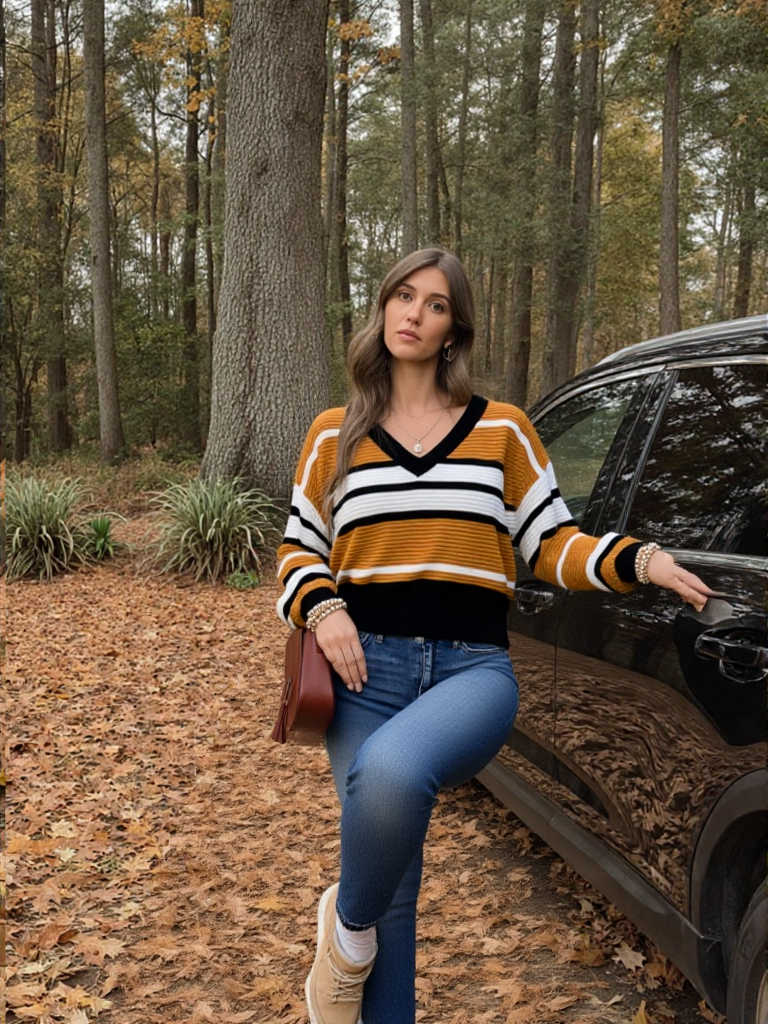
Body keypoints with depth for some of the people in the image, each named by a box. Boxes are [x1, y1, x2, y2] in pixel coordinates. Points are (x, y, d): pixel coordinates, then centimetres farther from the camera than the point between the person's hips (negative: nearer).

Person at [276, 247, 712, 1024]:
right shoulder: (334, 434, 11)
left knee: (393, 770, -33)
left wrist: (639, 560, -9)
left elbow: (553, 545, 9)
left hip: (472, 668, -2)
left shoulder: (500, 428, 9)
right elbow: (297, 549, 16)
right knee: (392, 878, 1)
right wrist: (321, 610, -5)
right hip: (366, 667, 2)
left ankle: (349, 929, -3)